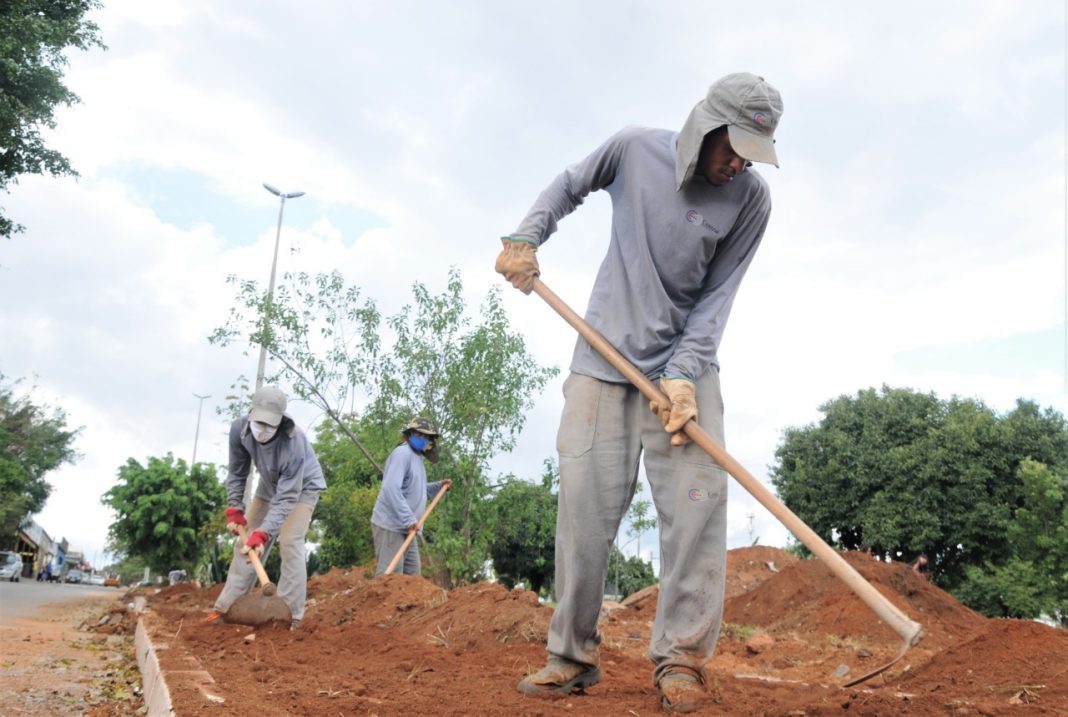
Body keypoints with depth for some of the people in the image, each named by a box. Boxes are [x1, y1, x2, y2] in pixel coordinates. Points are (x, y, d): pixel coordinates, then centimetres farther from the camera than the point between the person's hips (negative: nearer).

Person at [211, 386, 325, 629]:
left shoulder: (294, 443, -41)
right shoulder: (239, 429, -26)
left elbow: (286, 498, -38)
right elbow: (237, 473, -8)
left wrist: (263, 533, -44)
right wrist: (234, 509, -12)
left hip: (302, 486, -5)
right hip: (269, 485, 6)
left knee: (289, 542, -19)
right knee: (247, 541, 5)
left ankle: (290, 616, -15)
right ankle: (225, 607, 15)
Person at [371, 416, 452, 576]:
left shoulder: (416, 457, 17)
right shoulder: (403, 453, -14)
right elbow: (391, 489, -26)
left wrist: (438, 486, 14)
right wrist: (409, 519, -28)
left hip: (406, 529, 10)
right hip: (391, 526, -10)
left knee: (412, 574, 15)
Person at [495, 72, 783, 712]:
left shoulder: (750, 196, -6)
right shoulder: (635, 149, -4)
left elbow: (716, 296, -7)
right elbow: (569, 187, 13)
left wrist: (683, 375, -17)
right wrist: (525, 239, -3)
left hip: (686, 363, 0)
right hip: (604, 359, 0)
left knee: (698, 500, -11)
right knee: (584, 503, -3)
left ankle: (681, 658, 0)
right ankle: (573, 656, 7)